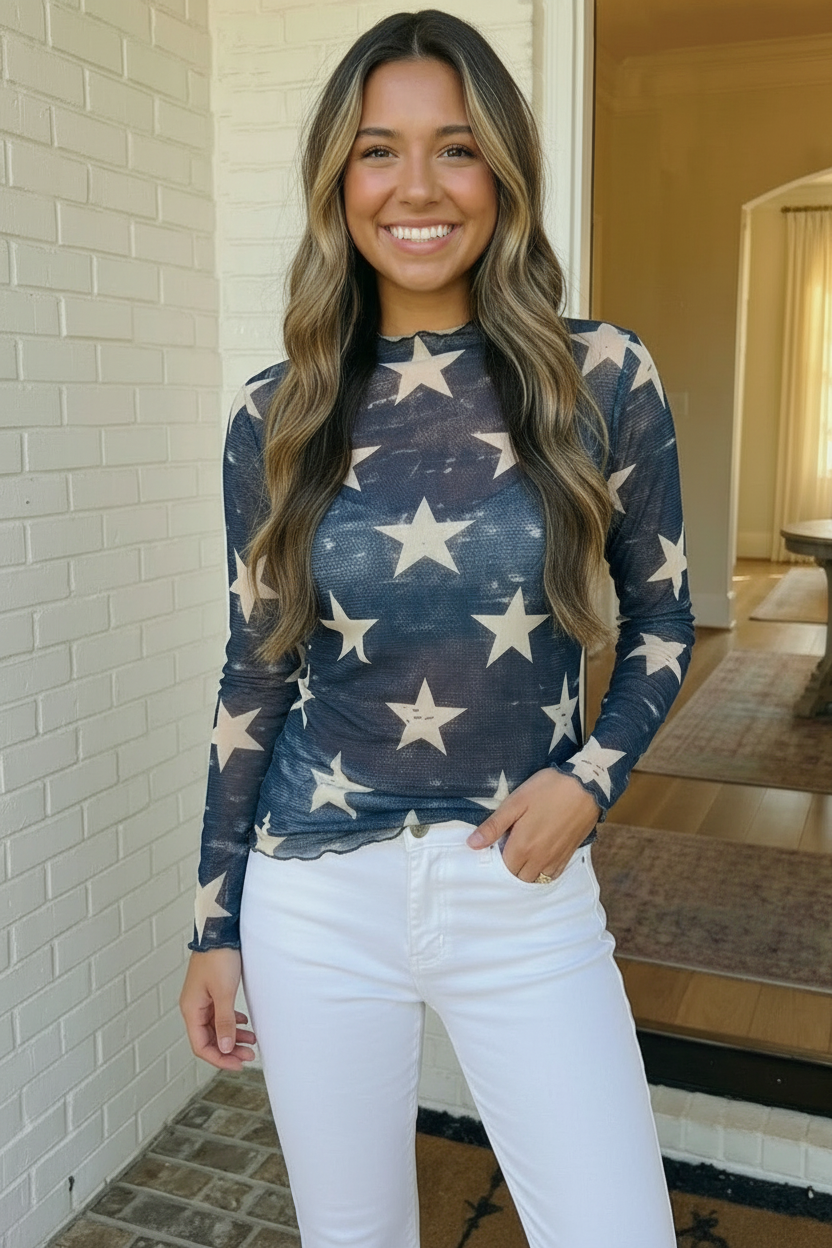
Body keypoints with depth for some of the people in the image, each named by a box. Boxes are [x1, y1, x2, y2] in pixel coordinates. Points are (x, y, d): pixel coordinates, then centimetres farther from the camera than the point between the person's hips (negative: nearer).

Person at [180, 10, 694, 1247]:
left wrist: (591, 775, -11)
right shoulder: (277, 416, -2)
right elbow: (254, 676, 4)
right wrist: (214, 923, 7)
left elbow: (661, 620, 6)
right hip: (317, 897, 1)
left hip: (525, 891, 0)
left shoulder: (603, 380, -5)